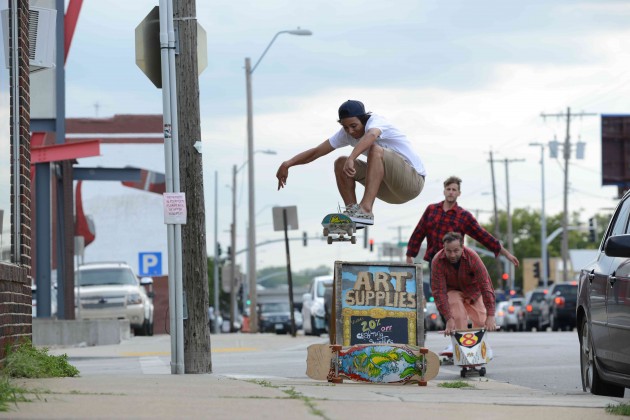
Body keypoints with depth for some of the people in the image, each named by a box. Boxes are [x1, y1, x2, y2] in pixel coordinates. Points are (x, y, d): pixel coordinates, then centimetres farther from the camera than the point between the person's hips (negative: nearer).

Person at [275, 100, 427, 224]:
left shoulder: (376, 121, -20)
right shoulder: (346, 133, 0)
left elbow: (371, 136, -45)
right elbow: (317, 152, -2)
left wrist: (351, 158, -62)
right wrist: (288, 164, -15)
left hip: (413, 180, -7)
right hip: (389, 190, 7)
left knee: (376, 150, -32)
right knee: (341, 163, -3)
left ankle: (366, 210, -40)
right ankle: (351, 210, -10)